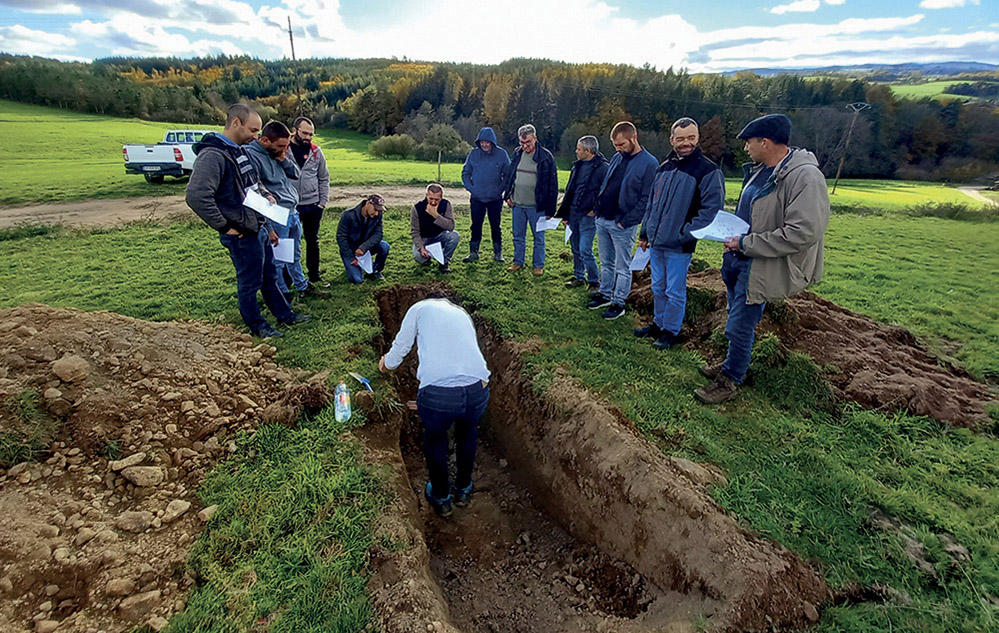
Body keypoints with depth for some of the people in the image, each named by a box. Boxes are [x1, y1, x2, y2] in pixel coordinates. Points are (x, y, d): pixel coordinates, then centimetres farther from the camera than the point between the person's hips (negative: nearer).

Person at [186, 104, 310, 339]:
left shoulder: (239, 150, 12)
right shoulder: (213, 155, -20)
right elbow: (196, 196, -29)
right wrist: (225, 227, -21)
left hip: (258, 228, 10)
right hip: (242, 235, -9)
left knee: (270, 277, 21)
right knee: (249, 284, 7)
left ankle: (285, 315, 36)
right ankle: (256, 325, 24)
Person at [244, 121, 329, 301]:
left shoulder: (280, 152, 8)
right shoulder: (251, 155, -17)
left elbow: (296, 174, 11)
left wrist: (285, 160, -5)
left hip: (293, 212, 8)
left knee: (295, 255, 22)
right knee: (277, 260, 6)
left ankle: (302, 286, 37)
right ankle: (282, 294, 20)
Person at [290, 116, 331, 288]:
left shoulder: (316, 151, 4)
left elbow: (324, 178, 9)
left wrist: (323, 202, 3)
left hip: (313, 205, 3)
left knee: (313, 241, 13)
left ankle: (314, 277, 25)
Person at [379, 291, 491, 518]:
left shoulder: (420, 308, 17)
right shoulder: (462, 314, 29)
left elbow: (401, 347, 19)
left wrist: (387, 363, 45)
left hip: (437, 393, -3)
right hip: (477, 389, 3)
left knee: (435, 439, 29)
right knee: (468, 433, 35)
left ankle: (441, 499, 47)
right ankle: (463, 490, 52)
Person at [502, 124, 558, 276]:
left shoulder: (546, 157, -8)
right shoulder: (517, 154, 6)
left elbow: (552, 185, -6)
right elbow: (509, 175, 18)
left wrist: (550, 210, -9)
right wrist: (507, 195, 7)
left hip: (536, 206, -4)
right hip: (517, 205, 4)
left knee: (539, 238, 5)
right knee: (518, 236, 13)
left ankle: (539, 265, 17)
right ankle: (518, 262, 27)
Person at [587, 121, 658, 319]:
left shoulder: (649, 163, -11)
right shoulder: (617, 158, 10)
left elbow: (646, 199, -13)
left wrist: (625, 222, -16)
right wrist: (597, 206, 7)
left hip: (622, 226, -7)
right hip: (602, 221, 7)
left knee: (622, 268, 5)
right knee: (606, 263, 18)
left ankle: (618, 303, 15)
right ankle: (605, 295, 31)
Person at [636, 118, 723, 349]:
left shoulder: (708, 170, -9)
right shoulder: (664, 167, 11)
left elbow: (712, 208, -13)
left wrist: (686, 234, -16)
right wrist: (645, 233, 16)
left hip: (679, 246, -6)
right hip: (656, 243, 6)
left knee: (675, 292, 5)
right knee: (658, 288, 18)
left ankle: (670, 331, 20)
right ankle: (658, 324, 34)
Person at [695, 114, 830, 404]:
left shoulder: (805, 177, -21)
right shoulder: (758, 168, 7)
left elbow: (803, 233, -27)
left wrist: (746, 244, -23)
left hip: (760, 266, -9)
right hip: (737, 259, 9)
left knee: (740, 326, -1)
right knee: (737, 317, 21)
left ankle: (730, 382, 16)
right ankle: (732, 365, 39)